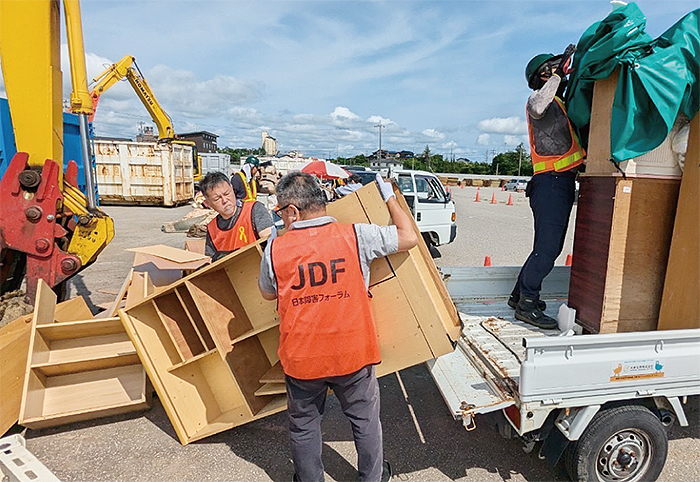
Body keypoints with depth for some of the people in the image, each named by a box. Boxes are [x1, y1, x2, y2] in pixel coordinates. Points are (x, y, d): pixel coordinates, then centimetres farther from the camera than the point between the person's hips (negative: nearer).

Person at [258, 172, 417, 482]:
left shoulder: (276, 249, -12)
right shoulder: (354, 236, -15)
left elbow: (267, 293, 7)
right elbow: (409, 237, -5)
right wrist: (389, 198, 10)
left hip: (301, 359, 0)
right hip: (353, 353, 1)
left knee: (304, 425, 23)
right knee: (365, 419, 24)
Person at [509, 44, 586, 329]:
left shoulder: (558, 103, 24)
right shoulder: (540, 101, -6)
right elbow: (537, 107, -31)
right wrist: (557, 75, -20)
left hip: (562, 183, 10)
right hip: (551, 181, -10)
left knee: (549, 246, 13)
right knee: (547, 247, -13)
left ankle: (520, 295, 21)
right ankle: (526, 304, -6)